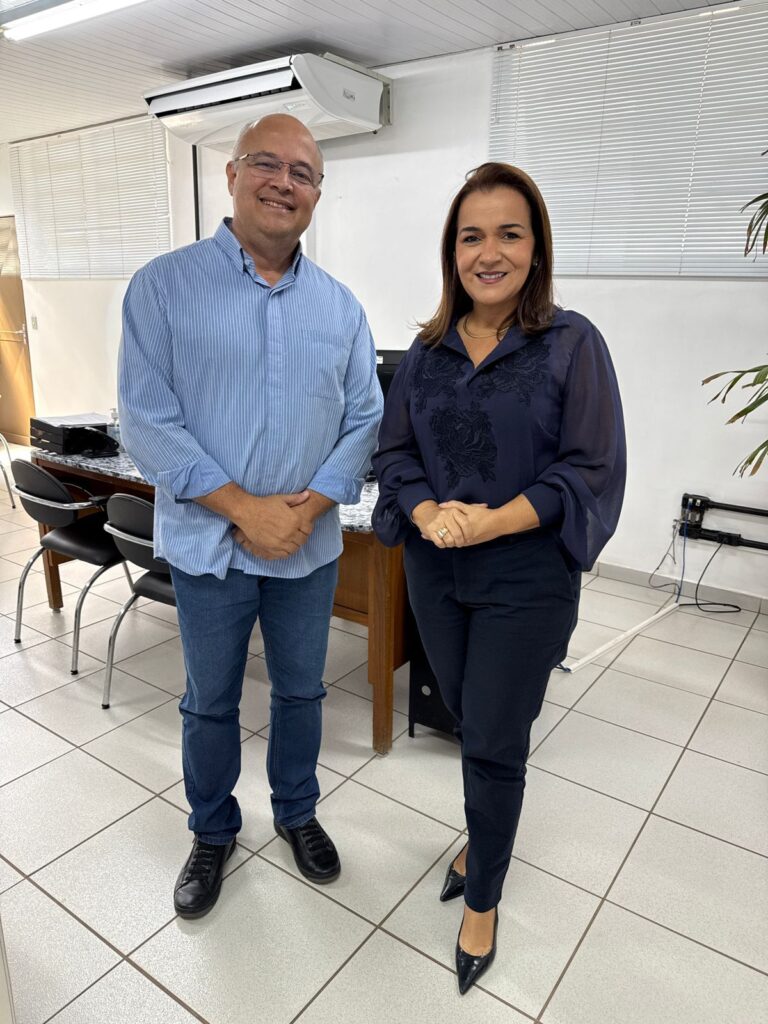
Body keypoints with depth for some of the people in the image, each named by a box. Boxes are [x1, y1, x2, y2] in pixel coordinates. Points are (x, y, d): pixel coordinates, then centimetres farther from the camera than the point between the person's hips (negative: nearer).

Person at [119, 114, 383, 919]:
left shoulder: (340, 307, 3)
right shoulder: (164, 286, -7)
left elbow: (364, 420, 1)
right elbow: (147, 420, -13)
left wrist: (309, 507, -13)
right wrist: (244, 508, -18)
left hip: (310, 546, 3)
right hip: (208, 544, -2)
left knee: (300, 691, 19)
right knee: (210, 702, 16)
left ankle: (297, 812, 44)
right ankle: (212, 832, 41)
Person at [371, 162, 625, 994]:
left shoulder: (571, 344, -7)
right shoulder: (428, 350, 4)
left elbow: (591, 470, -11)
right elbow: (394, 450, 4)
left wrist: (493, 521, -23)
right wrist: (426, 512, -17)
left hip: (525, 581, -4)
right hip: (435, 574, 4)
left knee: (493, 743, 6)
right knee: (470, 725, 20)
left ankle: (483, 899, 31)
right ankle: (487, 838, 48)